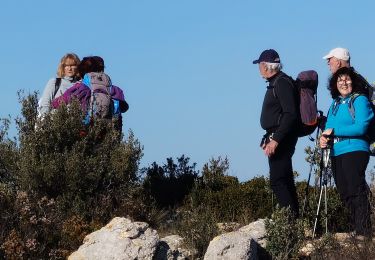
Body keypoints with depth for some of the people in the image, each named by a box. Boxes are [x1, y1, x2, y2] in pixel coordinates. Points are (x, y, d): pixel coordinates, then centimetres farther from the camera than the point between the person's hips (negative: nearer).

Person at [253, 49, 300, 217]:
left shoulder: (282, 82, -14)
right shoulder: (275, 83, 17)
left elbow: (290, 114, -23)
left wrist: (275, 140, -26)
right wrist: (268, 138, 21)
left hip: (281, 139, -11)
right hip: (277, 138, 11)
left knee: (277, 181, -14)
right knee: (285, 181, 12)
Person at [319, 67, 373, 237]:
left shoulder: (359, 100, -4)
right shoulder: (335, 103, 18)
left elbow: (360, 127, -15)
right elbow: (329, 128, 20)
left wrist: (333, 131, -14)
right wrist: (324, 139, -3)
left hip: (354, 151, -8)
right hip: (336, 153, 8)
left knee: (357, 192, -10)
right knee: (344, 194, 10)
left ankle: (363, 233, -9)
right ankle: (355, 229, 17)